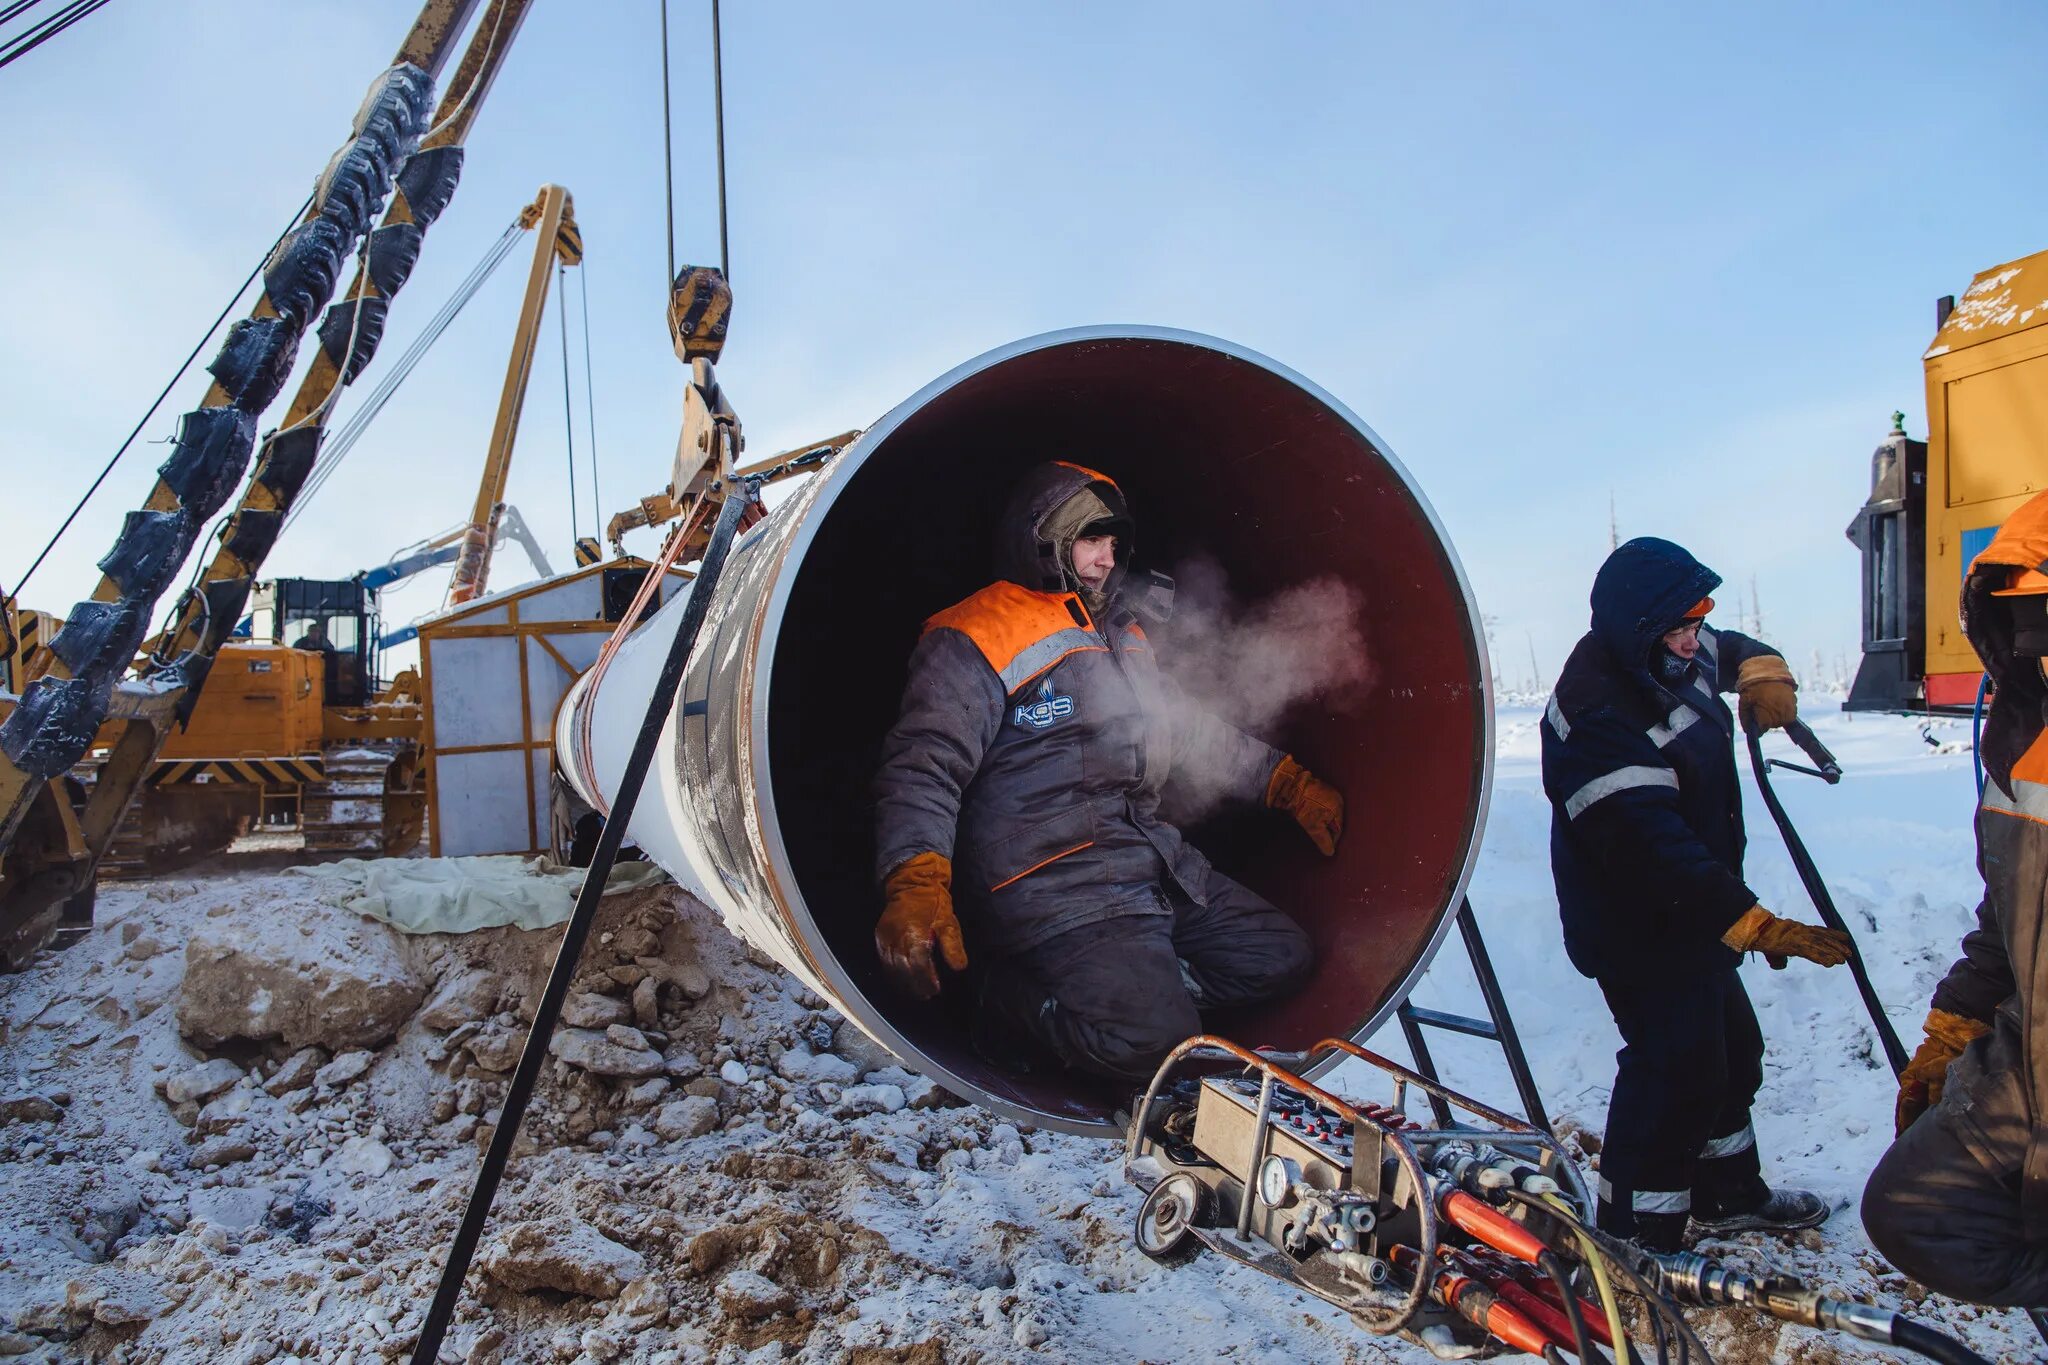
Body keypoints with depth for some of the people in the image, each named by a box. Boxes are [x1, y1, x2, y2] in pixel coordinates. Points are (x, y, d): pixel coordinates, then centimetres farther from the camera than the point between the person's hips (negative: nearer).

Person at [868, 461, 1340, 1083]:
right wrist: (915, 883, -34)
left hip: (1159, 862, 9)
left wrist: (1289, 783, 26)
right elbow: (924, 766, -17)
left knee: (1281, 958, 6)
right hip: (1050, 882, -9)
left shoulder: (1121, 633, 22)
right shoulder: (974, 638, -6)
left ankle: (1109, 985, 4)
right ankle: (1017, 1001, 1)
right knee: (1149, 1038, -26)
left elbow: (1191, 731, 32)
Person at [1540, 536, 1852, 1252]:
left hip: (1696, 914, 10)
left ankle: (1728, 1192, 43)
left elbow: (1730, 649, 24)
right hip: (1641, 931, -10)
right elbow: (1653, 850, -35)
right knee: (1677, 1070, -10)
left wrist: (1764, 672, 0)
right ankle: (1636, 1238, 5)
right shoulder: (1597, 716, -31)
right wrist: (1756, 925, -37)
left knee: (1730, 1050, 22)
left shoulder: (1675, 659, 0)